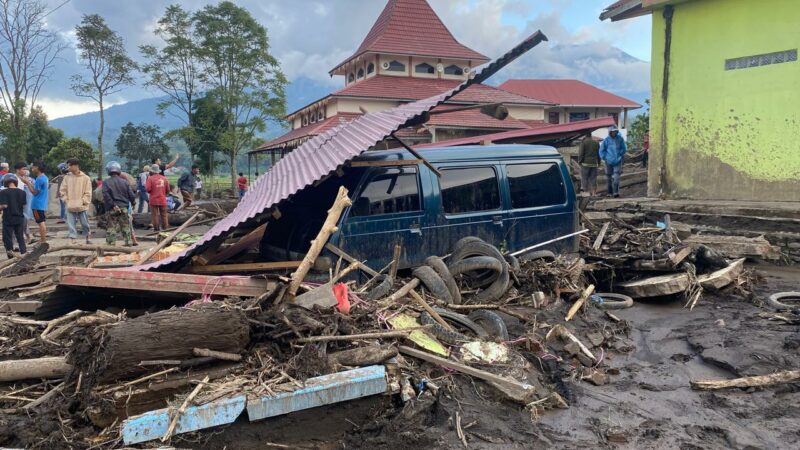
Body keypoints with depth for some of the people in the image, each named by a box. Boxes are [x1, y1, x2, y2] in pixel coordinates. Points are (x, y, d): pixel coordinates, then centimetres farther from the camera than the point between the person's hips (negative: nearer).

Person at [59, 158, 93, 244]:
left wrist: (82, 202, -11)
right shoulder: (67, 177, 5)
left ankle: (88, 238, 27)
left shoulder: (85, 178, -3)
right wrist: (66, 200, -1)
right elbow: (62, 190, 10)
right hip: (70, 207, 3)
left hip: (82, 207, -2)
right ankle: (73, 240, 6)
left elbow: (88, 193, -4)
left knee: (85, 224, 8)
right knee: (71, 224, 1)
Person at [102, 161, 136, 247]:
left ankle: (111, 244, 1)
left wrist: (113, 205, -13)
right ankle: (129, 243, 13)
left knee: (111, 228, 3)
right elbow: (132, 196, 2)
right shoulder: (125, 182, 2)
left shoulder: (106, 182, -3)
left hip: (111, 210, -2)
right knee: (126, 228, 10)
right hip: (124, 208, 2)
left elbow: (106, 196, -15)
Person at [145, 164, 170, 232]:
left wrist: (145, 185, 6)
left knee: (155, 215, 2)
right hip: (163, 200, 3)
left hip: (154, 200, -3)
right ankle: (165, 228, 10)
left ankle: (156, 229, 1)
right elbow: (168, 190, 8)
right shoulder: (164, 178, 5)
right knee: (164, 215, 9)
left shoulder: (150, 178, -8)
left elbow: (148, 189, -15)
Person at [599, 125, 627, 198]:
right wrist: (605, 158, -1)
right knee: (609, 177, 10)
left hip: (618, 161, -1)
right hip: (609, 161, 1)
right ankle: (610, 192, 22)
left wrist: (620, 155, 1)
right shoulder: (606, 140, -5)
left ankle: (616, 192, -15)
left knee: (616, 177, -13)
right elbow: (601, 150, 4)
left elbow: (623, 148, 10)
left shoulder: (620, 139, -3)